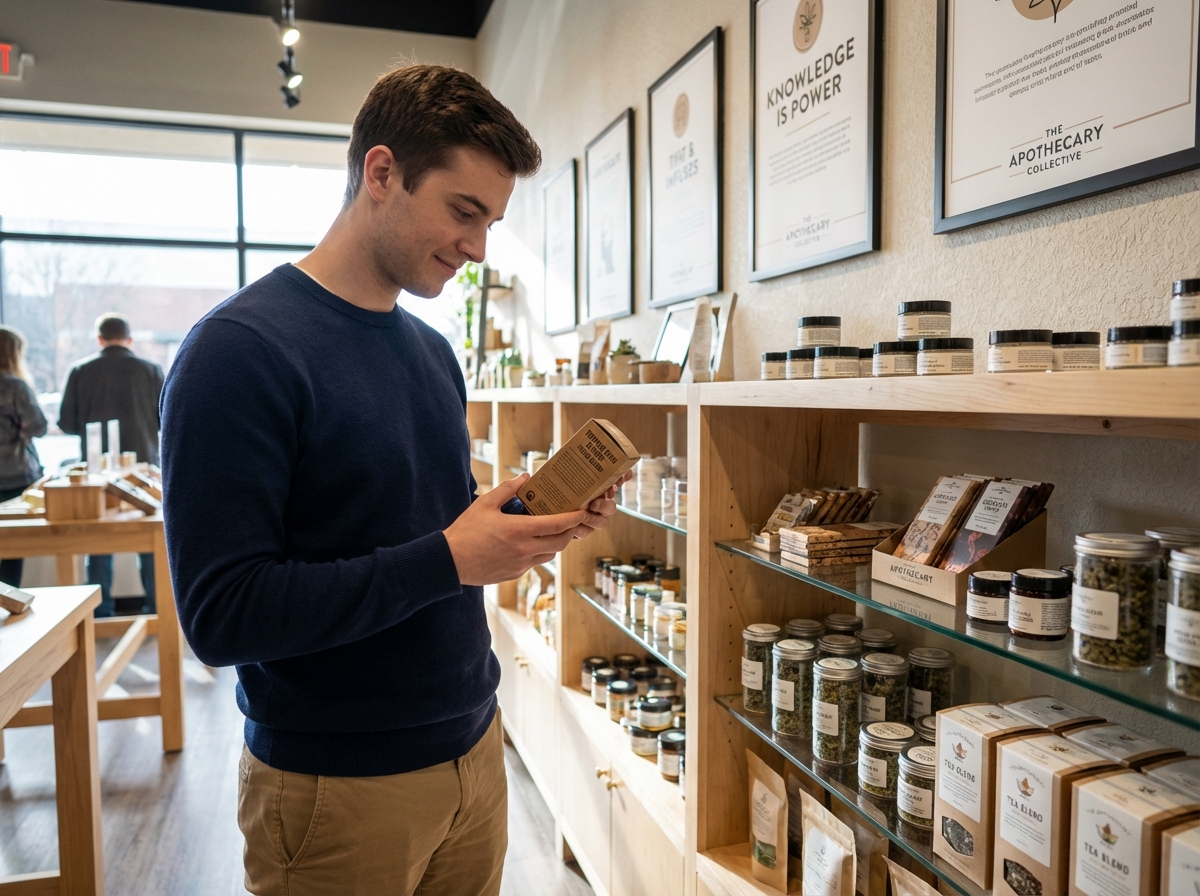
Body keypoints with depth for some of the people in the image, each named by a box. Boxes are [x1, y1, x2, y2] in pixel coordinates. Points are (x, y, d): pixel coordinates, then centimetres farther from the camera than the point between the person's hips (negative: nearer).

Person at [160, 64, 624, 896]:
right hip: (339, 787, -6)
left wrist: (532, 517, -6)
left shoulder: (433, 350, 5)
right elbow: (222, 613, -21)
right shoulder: (241, 349, -18)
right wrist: (450, 559, -25)